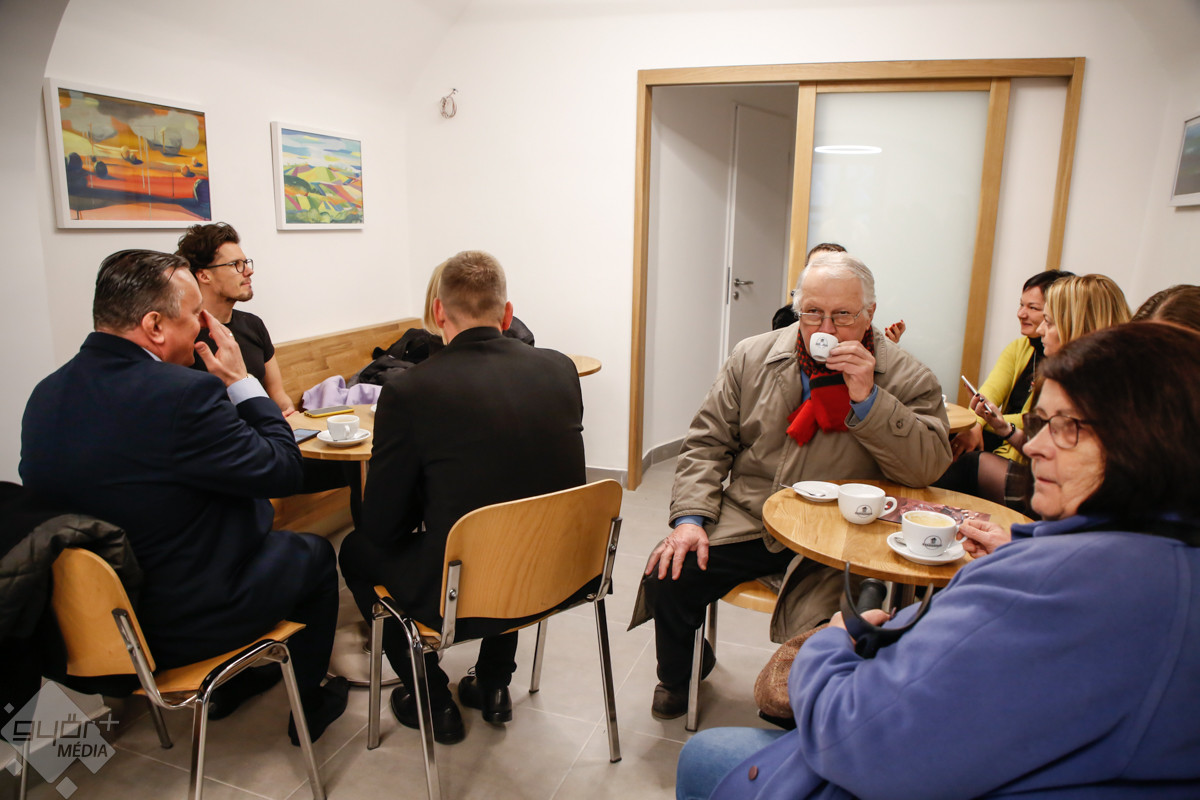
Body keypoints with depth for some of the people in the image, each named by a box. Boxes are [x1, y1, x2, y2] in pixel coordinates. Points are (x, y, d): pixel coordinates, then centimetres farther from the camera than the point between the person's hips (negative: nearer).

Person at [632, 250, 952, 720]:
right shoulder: (753, 358, 5)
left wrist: (866, 399, -22)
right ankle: (677, 677, 20)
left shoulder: (908, 380, -1)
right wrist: (690, 518, -7)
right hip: (745, 520, 3)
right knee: (669, 577, -15)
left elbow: (929, 466, -13)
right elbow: (707, 443, 6)